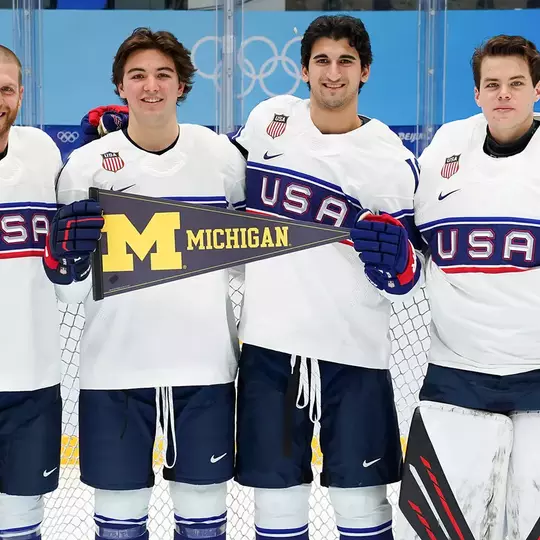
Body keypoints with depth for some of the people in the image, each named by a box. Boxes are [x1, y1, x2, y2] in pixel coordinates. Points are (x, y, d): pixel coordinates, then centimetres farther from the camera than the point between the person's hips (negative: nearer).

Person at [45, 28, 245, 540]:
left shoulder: (222, 155, 1)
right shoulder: (86, 164, -2)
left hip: (204, 363, 1)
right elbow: (69, 288, -1)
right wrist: (72, 259, -22)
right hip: (114, 367, 0)